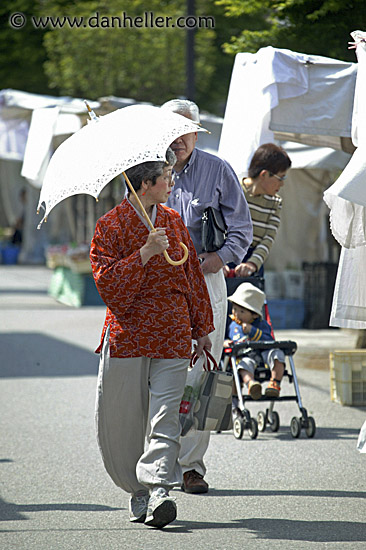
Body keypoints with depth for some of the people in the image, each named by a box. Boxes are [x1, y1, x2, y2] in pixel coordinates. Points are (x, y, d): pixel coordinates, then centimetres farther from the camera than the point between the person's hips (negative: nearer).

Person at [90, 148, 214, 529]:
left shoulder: (173, 221, 12)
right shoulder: (111, 226, -2)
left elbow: (193, 275, 19)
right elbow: (107, 284, -11)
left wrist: (202, 328, 19)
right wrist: (145, 253, -21)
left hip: (172, 335, 2)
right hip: (127, 333, -2)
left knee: (165, 415, -11)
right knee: (121, 423, 3)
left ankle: (158, 489, -18)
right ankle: (137, 491, 19)